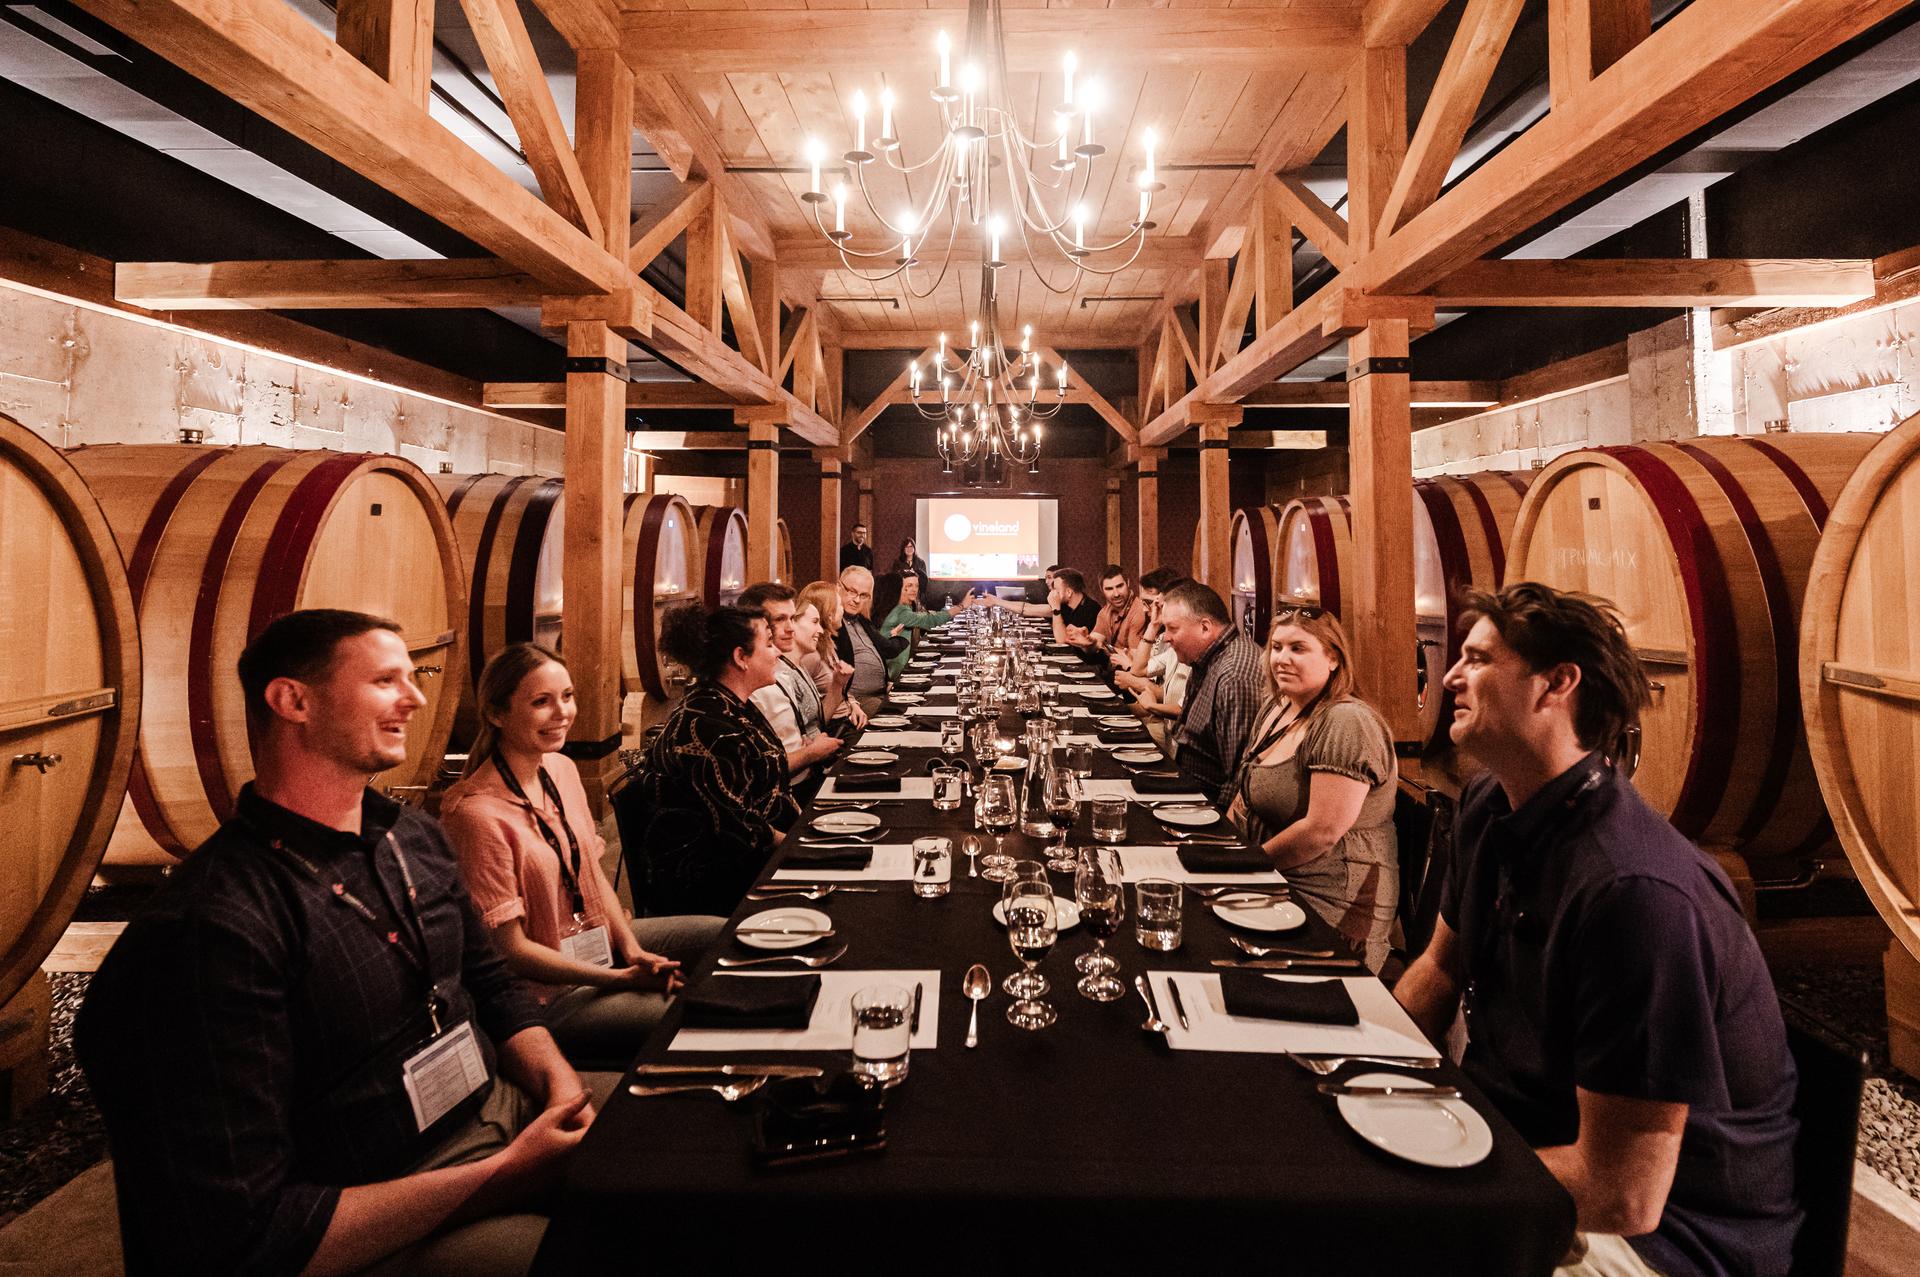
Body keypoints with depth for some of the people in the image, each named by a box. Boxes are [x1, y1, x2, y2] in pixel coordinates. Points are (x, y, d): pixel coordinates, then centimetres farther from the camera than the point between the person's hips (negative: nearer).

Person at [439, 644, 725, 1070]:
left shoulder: (562, 769, 0)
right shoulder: (478, 813, -25)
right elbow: (510, 947, -20)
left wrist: (631, 947, -5)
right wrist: (621, 979, -18)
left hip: (598, 943, 8)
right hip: (547, 992, -8)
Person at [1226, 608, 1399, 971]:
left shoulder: (1346, 724, -19)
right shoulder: (1276, 708, 10)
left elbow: (1323, 831, -24)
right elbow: (1248, 791, 17)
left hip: (1329, 906, -9)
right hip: (1274, 885, 9)